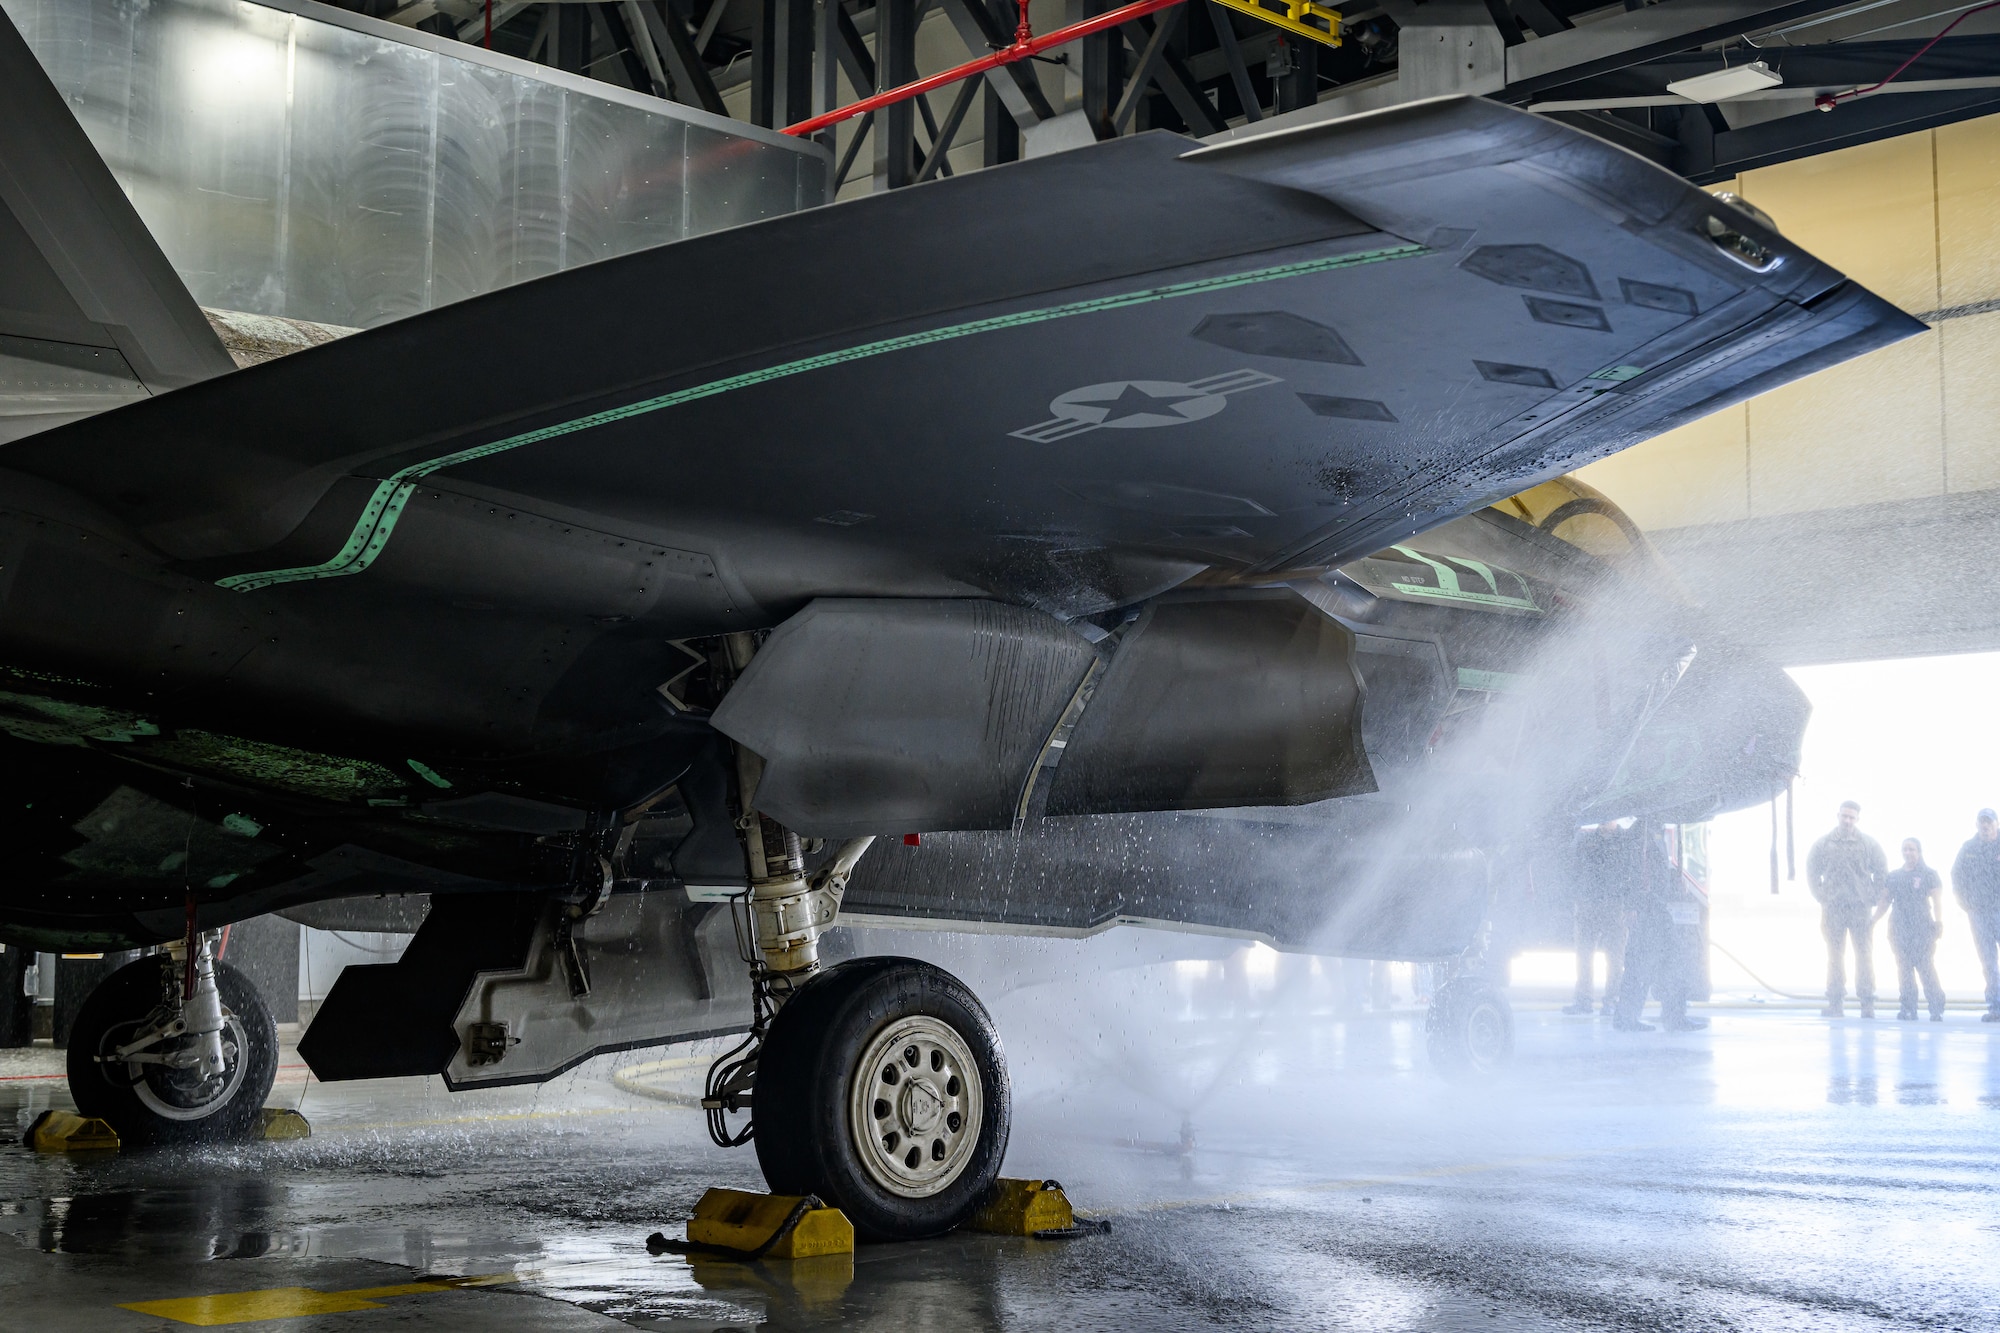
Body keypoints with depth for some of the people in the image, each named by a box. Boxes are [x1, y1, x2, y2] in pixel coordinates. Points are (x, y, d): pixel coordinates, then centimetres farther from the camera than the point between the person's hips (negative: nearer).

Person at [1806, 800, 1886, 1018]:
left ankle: (1867, 1002, 3)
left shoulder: (1869, 845, 4)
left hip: (1861, 908, -1)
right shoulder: (1823, 845, 5)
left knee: (1865, 954, -1)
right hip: (1833, 908, 1)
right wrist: (1822, 896, 2)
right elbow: (1812, 872, 10)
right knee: (1835, 955, 3)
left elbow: (1882, 873, 9)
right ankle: (1835, 1002, 6)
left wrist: (1874, 899, 1)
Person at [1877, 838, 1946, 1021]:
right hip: (1899, 929, 4)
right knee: (1904, 969, 2)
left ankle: (1937, 1009, -6)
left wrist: (1939, 922, -14)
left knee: (1926, 968, -10)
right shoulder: (1893, 876, 16)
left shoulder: (1929, 875, 5)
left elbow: (1937, 901, -2)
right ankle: (1907, 1009, 4)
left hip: (1922, 928, -4)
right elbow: (1885, 902, 18)